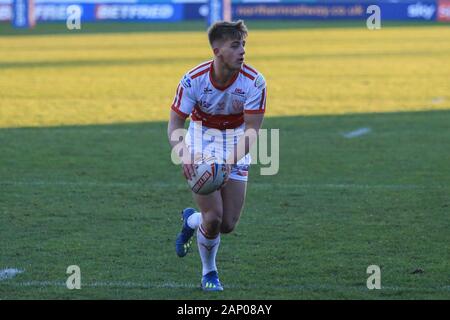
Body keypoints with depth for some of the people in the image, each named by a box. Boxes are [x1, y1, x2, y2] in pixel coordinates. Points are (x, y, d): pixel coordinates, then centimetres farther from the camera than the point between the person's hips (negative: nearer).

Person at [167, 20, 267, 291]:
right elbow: (175, 125, -15)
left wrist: (231, 160, -36)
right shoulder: (193, 80, -22)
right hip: (202, 139, -2)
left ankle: (190, 219, 34)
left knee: (228, 225, -1)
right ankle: (209, 272, 15)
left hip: (237, 144, 2)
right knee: (213, 218, -14)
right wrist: (184, 155, -34)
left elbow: (251, 130, -20)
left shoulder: (254, 82, -22)